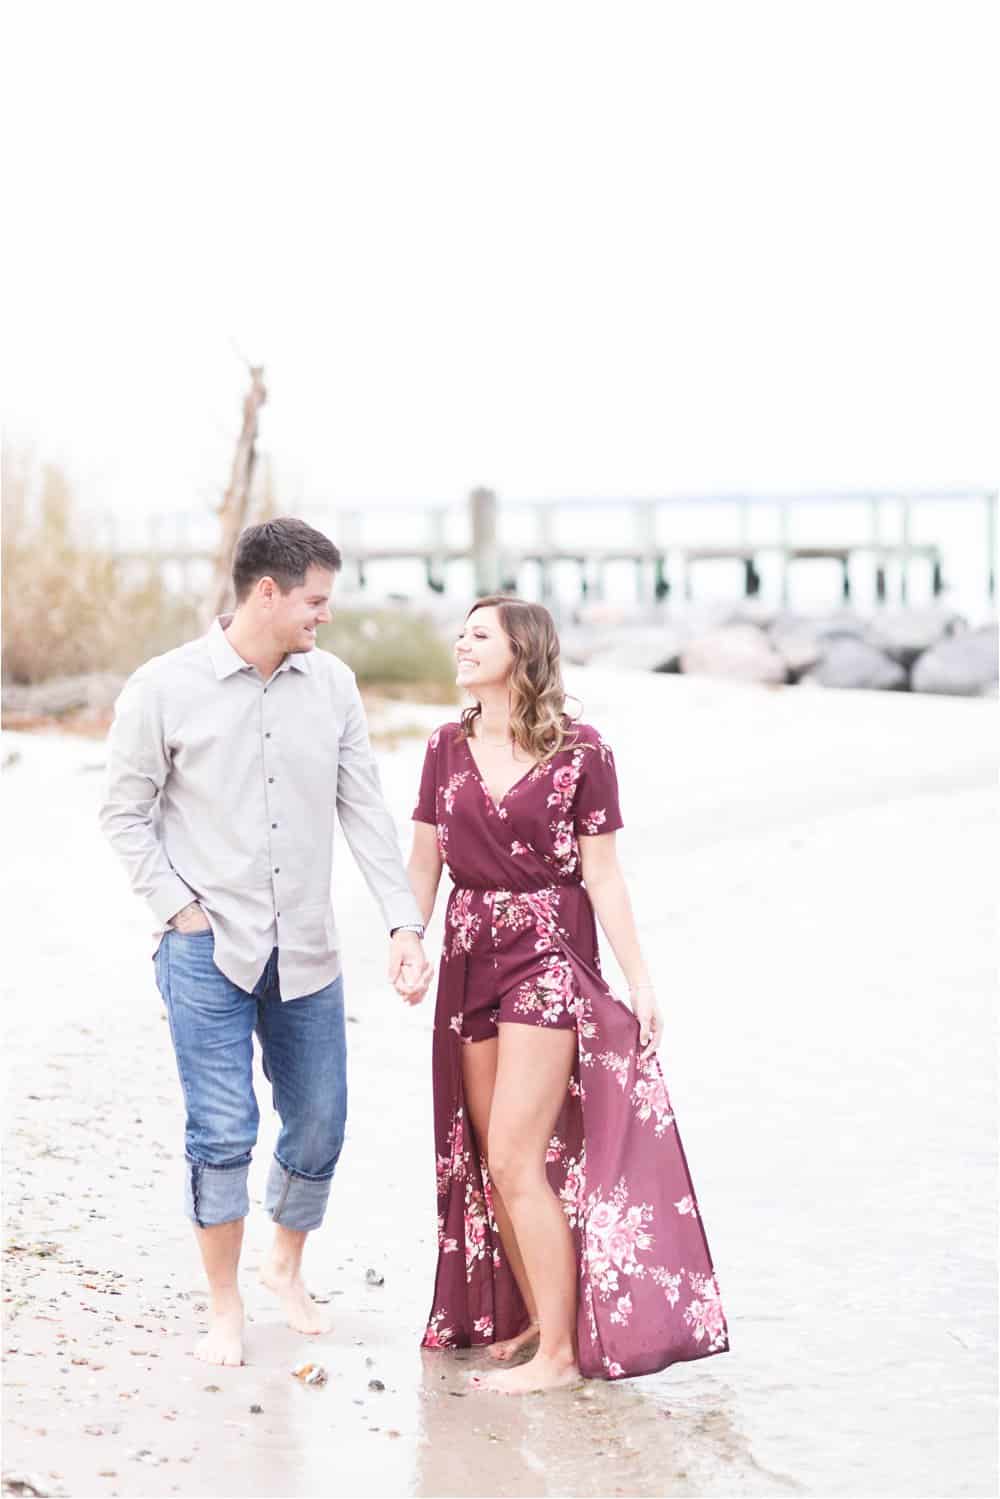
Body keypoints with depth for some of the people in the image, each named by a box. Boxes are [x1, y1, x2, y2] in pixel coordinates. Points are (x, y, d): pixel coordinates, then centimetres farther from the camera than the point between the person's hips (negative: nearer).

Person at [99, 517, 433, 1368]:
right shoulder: (165, 689, -7)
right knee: (223, 1131, -5)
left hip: (307, 951, 4)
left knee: (319, 1124, 10)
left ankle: (287, 1265, 36)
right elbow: (126, 813, 0)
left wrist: (404, 922, -2)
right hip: (208, 950, -4)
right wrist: (180, 908, -8)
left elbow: (365, 810, 4)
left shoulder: (332, 684, 2)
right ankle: (225, 1306, 14)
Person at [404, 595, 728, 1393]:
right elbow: (425, 862, 10)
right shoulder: (448, 747, 7)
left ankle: (560, 1350, 0)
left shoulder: (580, 751, -6)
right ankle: (535, 1319, 26)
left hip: (551, 954, -6)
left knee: (515, 1159, -10)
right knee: (489, 1163, 10)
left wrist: (641, 982, -6)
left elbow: (603, 876, -4)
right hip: (471, 958, 6)